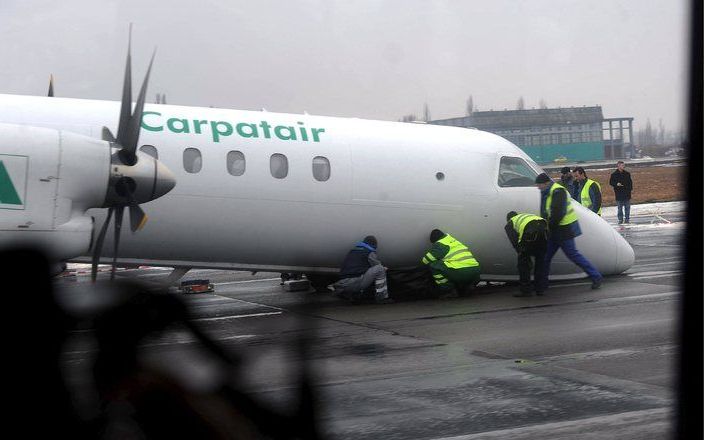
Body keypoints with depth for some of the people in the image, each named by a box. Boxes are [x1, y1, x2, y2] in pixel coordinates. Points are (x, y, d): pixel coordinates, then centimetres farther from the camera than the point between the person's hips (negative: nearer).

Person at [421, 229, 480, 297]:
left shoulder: (440, 244, 4)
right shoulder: (455, 241, 28)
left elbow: (426, 260, 6)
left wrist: (423, 261, 30)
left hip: (460, 272, -8)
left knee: (433, 265, -1)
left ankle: (448, 290, 0)